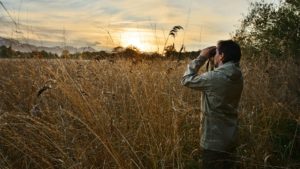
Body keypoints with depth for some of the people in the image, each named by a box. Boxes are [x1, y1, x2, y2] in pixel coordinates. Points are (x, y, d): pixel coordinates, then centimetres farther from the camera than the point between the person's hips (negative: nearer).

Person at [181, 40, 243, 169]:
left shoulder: (214, 77, -24)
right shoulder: (237, 76, 0)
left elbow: (186, 80, -11)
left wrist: (201, 58, -5)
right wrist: (215, 63, 8)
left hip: (214, 141, -7)